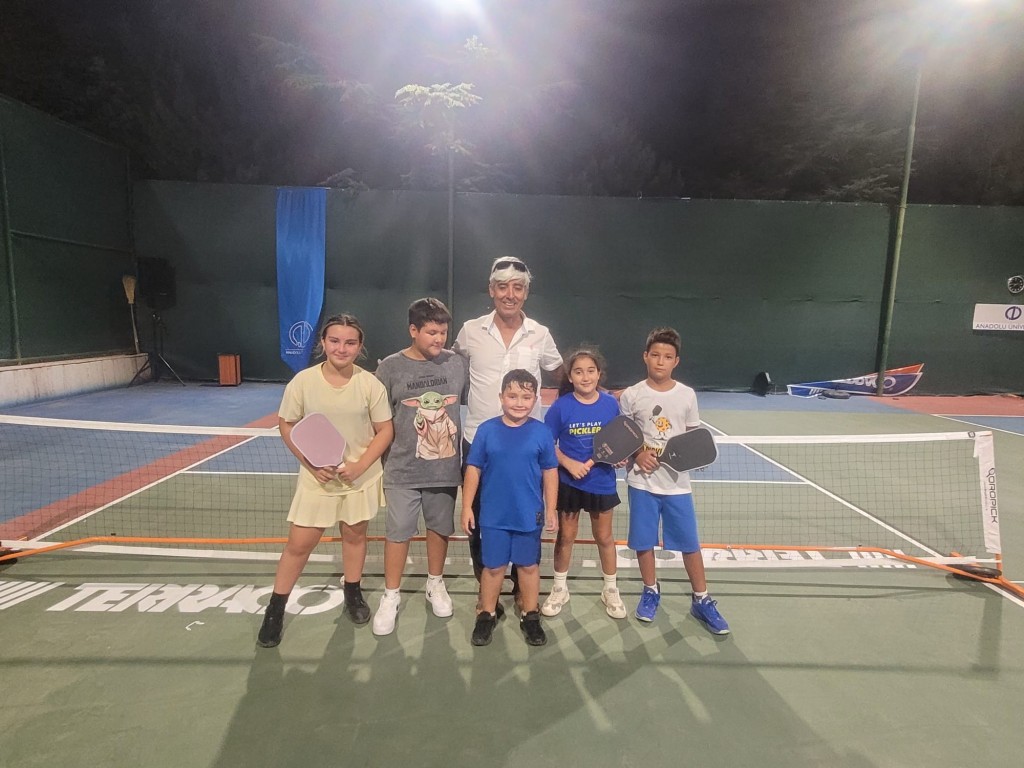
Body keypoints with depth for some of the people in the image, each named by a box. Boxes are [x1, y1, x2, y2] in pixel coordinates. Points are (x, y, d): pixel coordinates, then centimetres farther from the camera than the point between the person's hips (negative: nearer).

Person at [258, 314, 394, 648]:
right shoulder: (303, 381, -10)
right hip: (317, 478, 0)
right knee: (299, 544, 4)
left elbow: (385, 430, -5)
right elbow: (287, 425, -2)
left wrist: (359, 466, -16)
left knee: (354, 535, 16)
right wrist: (311, 464, -13)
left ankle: (353, 593, 39)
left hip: (361, 477, 1)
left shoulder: (371, 384, -10)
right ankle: (275, 609, 24)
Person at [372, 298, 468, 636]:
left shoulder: (457, 363, -3)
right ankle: (390, 596, 25)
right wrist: (382, 461, 1)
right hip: (403, 470, -2)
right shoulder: (390, 367, -7)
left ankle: (435, 584, 38)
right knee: (398, 532, 7)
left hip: (446, 467, 2)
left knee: (440, 528, 16)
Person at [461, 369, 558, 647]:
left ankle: (531, 617, 32)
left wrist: (551, 509, 1)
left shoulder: (541, 432, -7)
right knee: (493, 566, 13)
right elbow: (473, 469, -2)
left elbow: (550, 472, 1)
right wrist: (467, 507, -2)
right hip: (493, 515, 0)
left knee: (529, 566, 15)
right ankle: (487, 615, 32)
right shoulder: (487, 430, -8)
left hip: (529, 515, 1)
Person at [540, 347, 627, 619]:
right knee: (566, 536, 13)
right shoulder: (561, 406, -12)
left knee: (604, 537, 15)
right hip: (568, 482, -1)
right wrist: (570, 464, -18)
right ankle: (559, 588, 32)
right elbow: (548, 444, -7)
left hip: (602, 482, 1)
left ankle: (610, 590, 35)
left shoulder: (610, 404, -7)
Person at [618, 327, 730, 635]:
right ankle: (651, 591, 31)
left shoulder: (687, 395, -1)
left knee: (690, 543, 6)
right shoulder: (631, 395, -5)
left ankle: (701, 600, 23)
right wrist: (638, 453, -15)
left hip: (677, 482, 1)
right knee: (643, 541, 10)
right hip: (642, 481, 0)